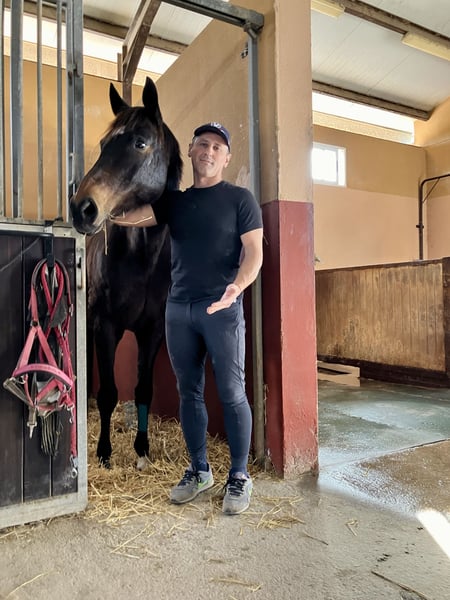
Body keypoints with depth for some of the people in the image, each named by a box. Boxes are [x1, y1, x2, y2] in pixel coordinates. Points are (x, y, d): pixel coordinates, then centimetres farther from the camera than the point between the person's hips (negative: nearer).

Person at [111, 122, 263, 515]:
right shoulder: (174, 200, 15)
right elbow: (129, 217, 4)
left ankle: (239, 476, 16)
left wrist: (237, 287, -23)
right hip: (178, 308, 5)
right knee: (189, 392, 11)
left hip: (222, 308, -4)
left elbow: (254, 252, -5)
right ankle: (199, 471, 27)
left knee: (232, 394, 0)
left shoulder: (239, 198, 3)